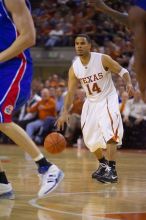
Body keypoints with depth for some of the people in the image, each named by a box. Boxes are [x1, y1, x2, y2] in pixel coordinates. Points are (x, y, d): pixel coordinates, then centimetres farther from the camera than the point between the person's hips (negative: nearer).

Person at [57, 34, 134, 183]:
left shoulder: (103, 59, -18)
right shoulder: (74, 68, -8)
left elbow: (122, 71, -10)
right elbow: (71, 92, -4)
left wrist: (128, 83, -32)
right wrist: (64, 113, -14)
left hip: (108, 99, -5)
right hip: (91, 102, 5)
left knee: (109, 132, -26)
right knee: (89, 138, 9)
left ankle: (112, 171, -26)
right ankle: (103, 165, 34)